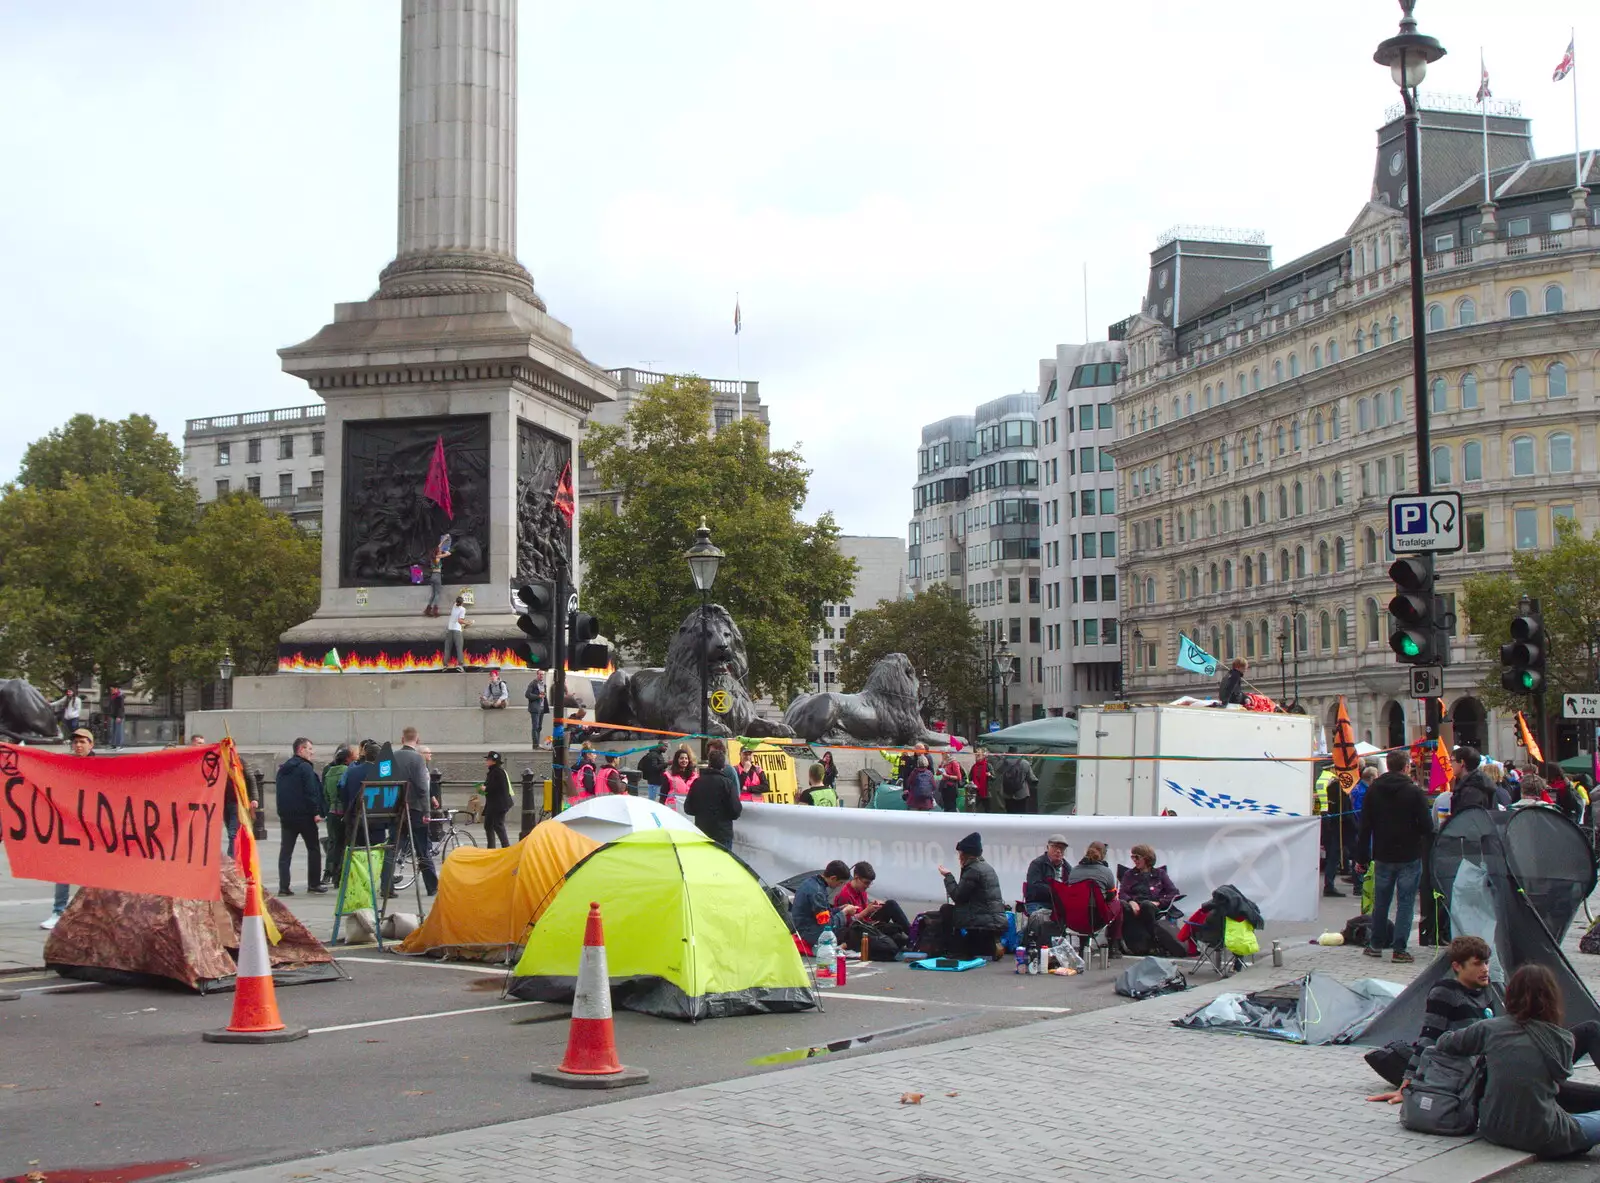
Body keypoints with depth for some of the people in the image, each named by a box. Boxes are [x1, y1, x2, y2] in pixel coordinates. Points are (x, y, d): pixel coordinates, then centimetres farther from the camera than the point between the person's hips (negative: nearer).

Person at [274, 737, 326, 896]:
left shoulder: (283, 768, 14)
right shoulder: (305, 768, -11)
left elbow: (280, 792, 18)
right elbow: (311, 792, -17)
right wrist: (316, 813, -13)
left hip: (286, 815, 6)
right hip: (304, 815, -6)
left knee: (286, 850, 3)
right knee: (313, 848, 6)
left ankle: (283, 886, -4)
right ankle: (314, 884, 8)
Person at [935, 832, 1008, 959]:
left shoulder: (973, 870, -13)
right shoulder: (987, 867, 16)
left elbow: (957, 896, -11)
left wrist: (947, 876, 0)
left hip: (985, 924, -9)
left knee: (946, 910, -1)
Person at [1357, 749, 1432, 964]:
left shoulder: (1373, 790, 1)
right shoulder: (1414, 792, -11)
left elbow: (1365, 825, 3)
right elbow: (1427, 826, -12)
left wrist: (1361, 855, 8)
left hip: (1382, 856, 4)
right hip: (1409, 857, -4)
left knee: (1380, 902, 15)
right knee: (1405, 903, 1)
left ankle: (1376, 944, 22)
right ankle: (1399, 948, -2)